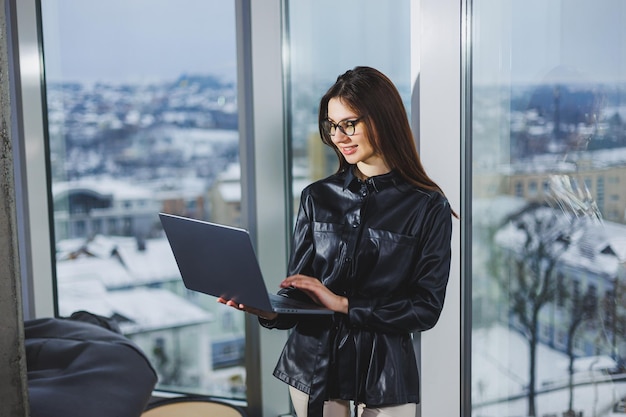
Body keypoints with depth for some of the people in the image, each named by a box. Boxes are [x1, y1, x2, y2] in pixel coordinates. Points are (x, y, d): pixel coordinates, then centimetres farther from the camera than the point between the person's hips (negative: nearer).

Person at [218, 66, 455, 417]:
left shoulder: (428, 208, -8)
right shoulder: (317, 198, 2)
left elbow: (427, 308, -10)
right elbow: (298, 291, 3)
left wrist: (344, 304, -18)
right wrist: (270, 312, -19)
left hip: (385, 371, -2)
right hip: (313, 362, 3)